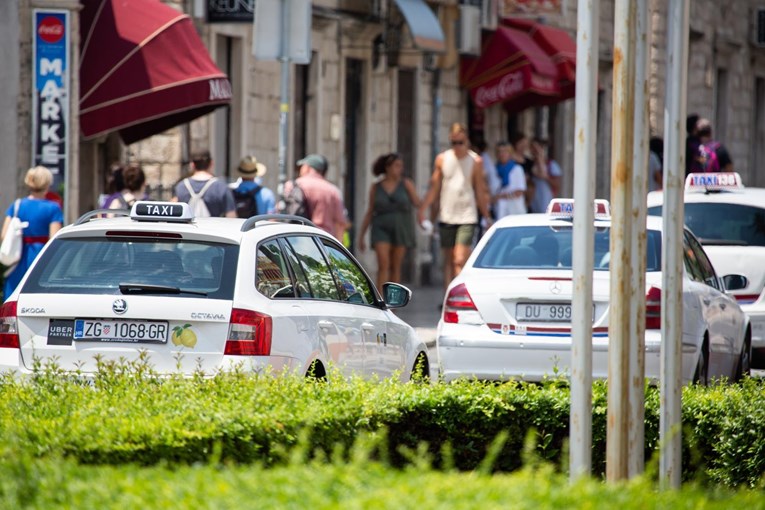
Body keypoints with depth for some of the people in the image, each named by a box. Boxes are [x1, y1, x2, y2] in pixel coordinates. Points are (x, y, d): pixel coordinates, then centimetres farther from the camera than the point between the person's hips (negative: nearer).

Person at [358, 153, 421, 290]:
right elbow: (369, 213, 9)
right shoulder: (376, 188, 3)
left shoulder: (406, 184, 1)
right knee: (383, 265, -14)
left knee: (396, 267, 5)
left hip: (401, 229, 1)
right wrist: (361, 236, 9)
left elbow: (418, 204, -5)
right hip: (382, 229, -1)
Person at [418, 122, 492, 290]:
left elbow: (480, 192, 5)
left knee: (460, 260, -15)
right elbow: (434, 187, 9)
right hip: (446, 217, 3)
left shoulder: (475, 161, 0)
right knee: (448, 261, 9)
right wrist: (422, 208, -3)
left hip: (467, 218, -3)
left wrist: (487, 217, 3)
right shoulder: (442, 159, 6)